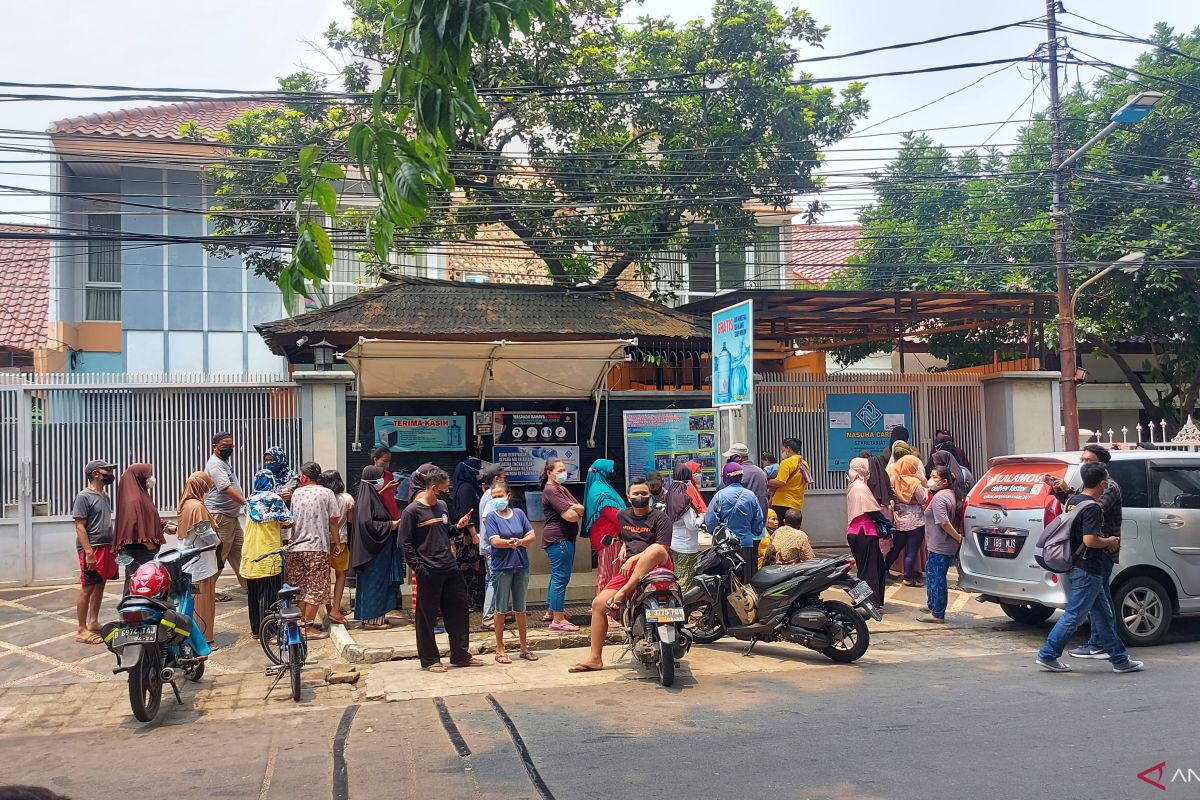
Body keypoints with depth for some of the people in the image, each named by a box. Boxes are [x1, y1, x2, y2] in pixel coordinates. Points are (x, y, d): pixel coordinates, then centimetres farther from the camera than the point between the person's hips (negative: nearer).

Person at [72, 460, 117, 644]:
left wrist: (113, 546, 17)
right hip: (92, 549, -8)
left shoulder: (105, 496, 14)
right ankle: (82, 630, -1)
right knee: (87, 588, -5)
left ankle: (93, 622, 22)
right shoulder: (84, 497, -10)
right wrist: (89, 552, -21)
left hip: (106, 547, 8)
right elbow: (80, 527, -15)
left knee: (100, 586, 12)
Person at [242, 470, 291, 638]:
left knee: (253, 594, 14)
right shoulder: (275, 500, -9)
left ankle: (255, 630, 22)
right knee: (270, 595, -1)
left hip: (250, 556, 5)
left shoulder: (250, 501, 7)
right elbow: (288, 523, -8)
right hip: (270, 555, -5)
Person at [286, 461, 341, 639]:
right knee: (315, 588, 1)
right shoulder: (326, 493, -3)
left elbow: (290, 521, 8)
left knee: (299, 588, 12)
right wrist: (337, 544, 3)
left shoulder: (296, 493, 6)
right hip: (317, 547, -4)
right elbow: (333, 521, -4)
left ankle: (301, 624, 17)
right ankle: (308, 628, 0)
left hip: (295, 547, 4)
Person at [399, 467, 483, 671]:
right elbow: (406, 543, -9)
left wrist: (458, 527, 1)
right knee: (427, 616, 4)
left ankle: (461, 655, 22)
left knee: (459, 610, 10)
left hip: (450, 568, 7)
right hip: (428, 572, -7)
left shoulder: (442, 506, 10)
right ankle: (430, 660, 16)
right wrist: (418, 567, -13)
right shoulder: (412, 511, -9)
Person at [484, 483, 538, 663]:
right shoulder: (492, 517, -3)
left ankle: (524, 647, 23)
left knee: (520, 608, 12)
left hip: (521, 566, 3)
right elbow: (495, 541, -14)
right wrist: (513, 543, -22)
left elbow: (532, 535, 2)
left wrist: (519, 542, -15)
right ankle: (500, 650, 12)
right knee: (501, 609, 3)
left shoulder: (518, 513, 5)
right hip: (502, 567, -3)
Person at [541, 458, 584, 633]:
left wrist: (574, 508, -11)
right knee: (560, 578, -9)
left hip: (565, 538, 11)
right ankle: (558, 620, -7)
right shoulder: (551, 490, -13)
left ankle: (551, 612, 31)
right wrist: (576, 511, 1)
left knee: (557, 577, 19)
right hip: (558, 538, -11)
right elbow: (570, 516, -20)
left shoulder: (562, 489, 18)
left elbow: (581, 509, 10)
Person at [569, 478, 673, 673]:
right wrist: (623, 545, 17)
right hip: (629, 570, 5)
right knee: (598, 604, -9)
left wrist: (633, 559, -14)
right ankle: (595, 659, -2)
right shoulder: (622, 515, 17)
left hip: (656, 567, -5)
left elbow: (662, 548, -11)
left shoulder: (660, 517, 0)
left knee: (655, 549, -40)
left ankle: (623, 592, -36)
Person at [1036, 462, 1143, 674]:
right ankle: (1047, 655, 2)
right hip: (1087, 570, -10)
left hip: (1079, 567, 10)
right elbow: (1090, 540, -26)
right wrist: (1109, 542, -7)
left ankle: (1120, 659, 23)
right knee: (1074, 615, -3)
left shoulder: (1073, 501, 10)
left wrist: (1105, 541, 13)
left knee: (1103, 615, 15)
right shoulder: (1092, 507, -18)